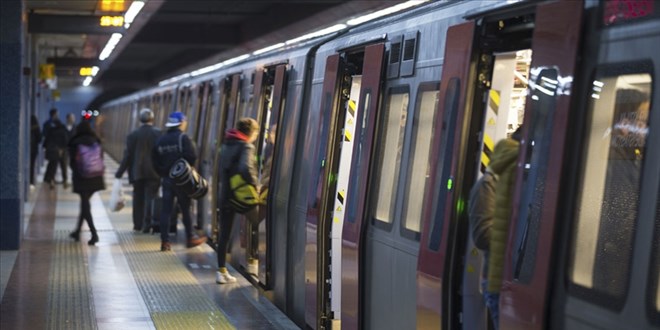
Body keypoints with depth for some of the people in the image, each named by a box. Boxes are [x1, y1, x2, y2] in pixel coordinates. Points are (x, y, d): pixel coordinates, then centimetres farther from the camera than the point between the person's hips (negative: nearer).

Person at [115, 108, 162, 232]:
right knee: (150, 198, 2)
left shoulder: (133, 135, -3)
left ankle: (138, 224, 17)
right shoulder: (159, 134, -6)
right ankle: (147, 225, -3)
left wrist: (119, 173, 3)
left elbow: (128, 156, -3)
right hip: (153, 172, -1)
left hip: (137, 172, 2)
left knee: (138, 199, 12)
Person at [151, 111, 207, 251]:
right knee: (185, 209, 6)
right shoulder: (183, 138, -11)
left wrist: (162, 173, 13)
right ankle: (191, 238, 15)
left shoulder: (161, 140, 7)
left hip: (166, 178, 5)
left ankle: (165, 241, 4)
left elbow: (155, 160, 7)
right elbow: (192, 157, -19)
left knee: (166, 210, 5)